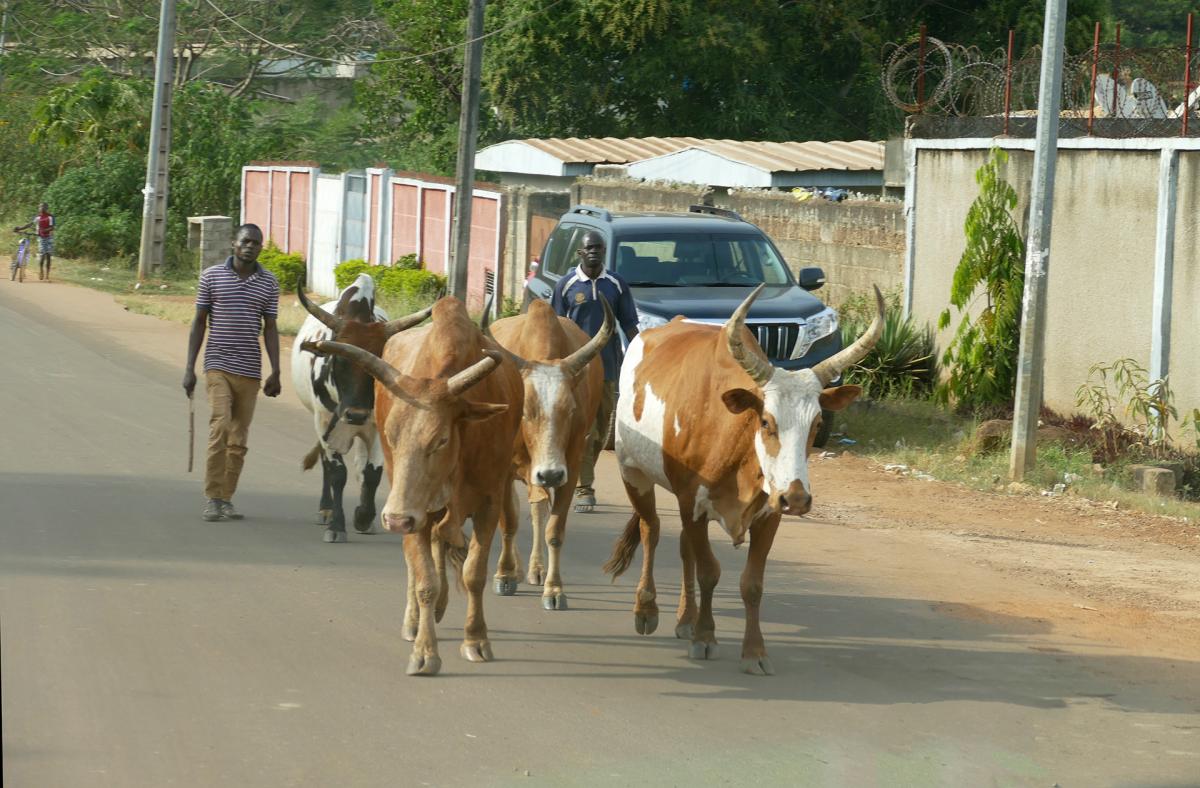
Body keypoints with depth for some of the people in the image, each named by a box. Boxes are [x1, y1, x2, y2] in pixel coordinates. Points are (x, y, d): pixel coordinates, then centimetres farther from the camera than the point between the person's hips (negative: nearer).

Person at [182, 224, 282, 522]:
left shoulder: (269, 282, 5)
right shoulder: (211, 276, 0)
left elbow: (270, 328, 7)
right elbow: (199, 322, 2)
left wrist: (276, 372, 0)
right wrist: (189, 369, -2)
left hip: (250, 371, 3)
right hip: (218, 366, -3)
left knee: (239, 440, 5)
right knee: (220, 426, -18)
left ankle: (226, 500, 15)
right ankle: (212, 499, -13)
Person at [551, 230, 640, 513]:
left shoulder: (616, 285, 6)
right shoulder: (567, 285, 1)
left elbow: (629, 325, 7)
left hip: (608, 367, 3)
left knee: (602, 428, 11)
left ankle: (584, 475, 30)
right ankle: (584, 489, -8)